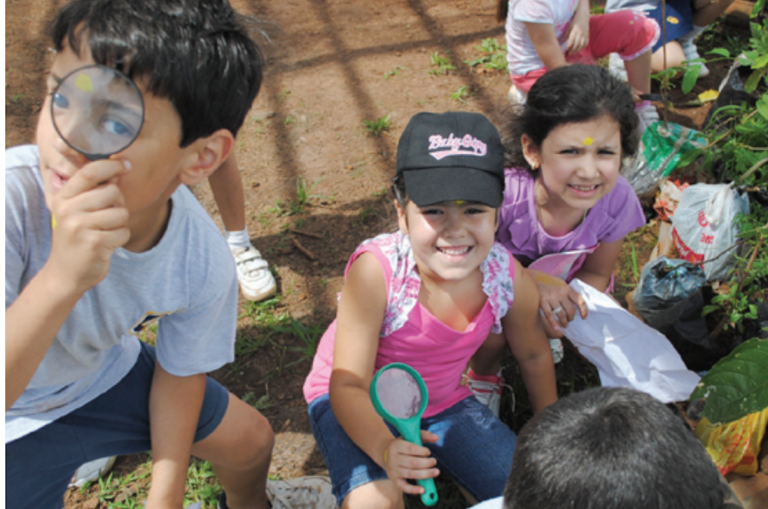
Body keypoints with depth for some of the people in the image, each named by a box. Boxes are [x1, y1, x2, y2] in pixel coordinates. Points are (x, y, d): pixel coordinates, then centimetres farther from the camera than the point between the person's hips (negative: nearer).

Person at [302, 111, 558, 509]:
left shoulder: (509, 279, -19)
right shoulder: (376, 271, -32)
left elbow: (533, 356, 3)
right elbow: (348, 384, -29)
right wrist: (384, 447, -48)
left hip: (442, 401, 4)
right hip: (361, 406, -4)